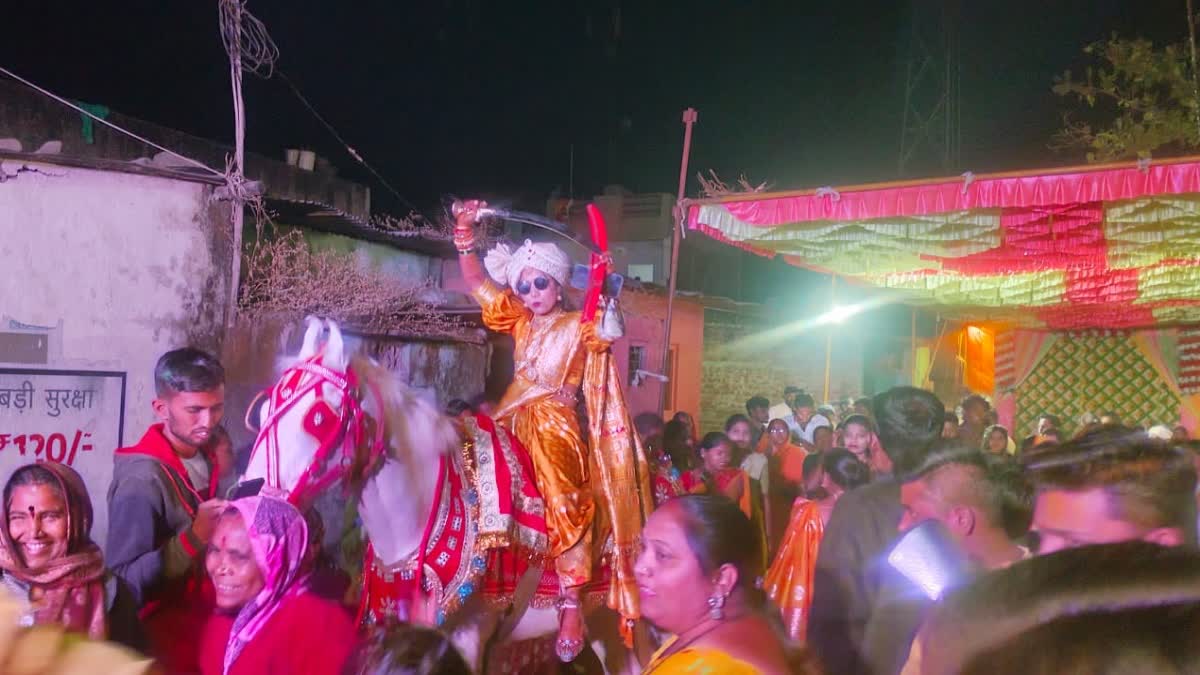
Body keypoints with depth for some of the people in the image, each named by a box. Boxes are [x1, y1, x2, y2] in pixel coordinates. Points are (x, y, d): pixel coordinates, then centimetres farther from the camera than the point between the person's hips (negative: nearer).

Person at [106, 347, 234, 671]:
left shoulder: (212, 459, 0)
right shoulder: (141, 480, -20)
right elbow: (126, 581, -21)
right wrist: (193, 538, -29)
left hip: (209, 620, 6)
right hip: (164, 636, -6)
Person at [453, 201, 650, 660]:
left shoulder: (578, 327, 4)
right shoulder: (520, 322, 17)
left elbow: (609, 333, -17)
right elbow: (477, 282, 16)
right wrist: (465, 233, 7)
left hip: (557, 428, -6)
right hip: (519, 423, 6)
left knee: (565, 504, -24)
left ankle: (571, 604, -21)